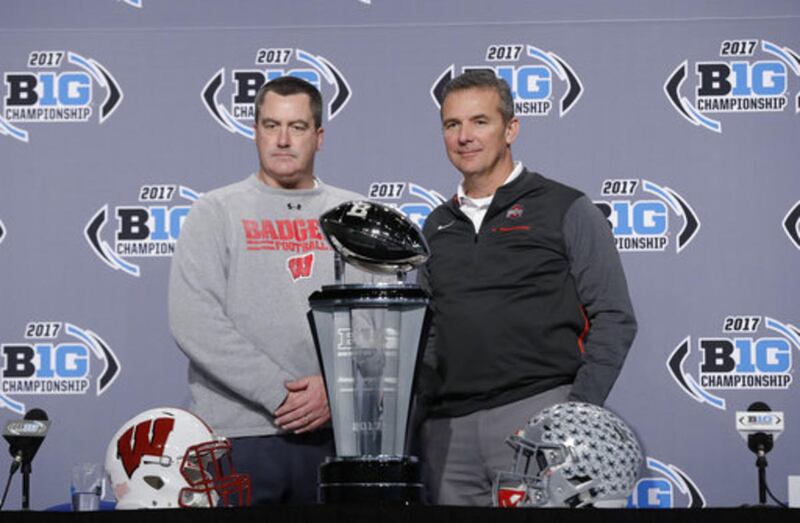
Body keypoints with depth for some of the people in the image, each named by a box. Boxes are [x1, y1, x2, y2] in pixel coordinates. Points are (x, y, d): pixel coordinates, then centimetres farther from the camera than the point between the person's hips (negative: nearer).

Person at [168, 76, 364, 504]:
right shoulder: (216, 213, 3)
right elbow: (195, 323, -9)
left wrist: (337, 387, -12)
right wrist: (280, 394, -13)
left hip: (334, 433, 2)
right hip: (240, 436, -2)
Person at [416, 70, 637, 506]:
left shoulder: (566, 210, 4)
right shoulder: (437, 228, 18)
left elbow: (614, 319, -1)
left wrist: (577, 410, -11)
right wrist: (419, 413, 8)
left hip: (538, 411, -4)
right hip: (447, 430, 4)